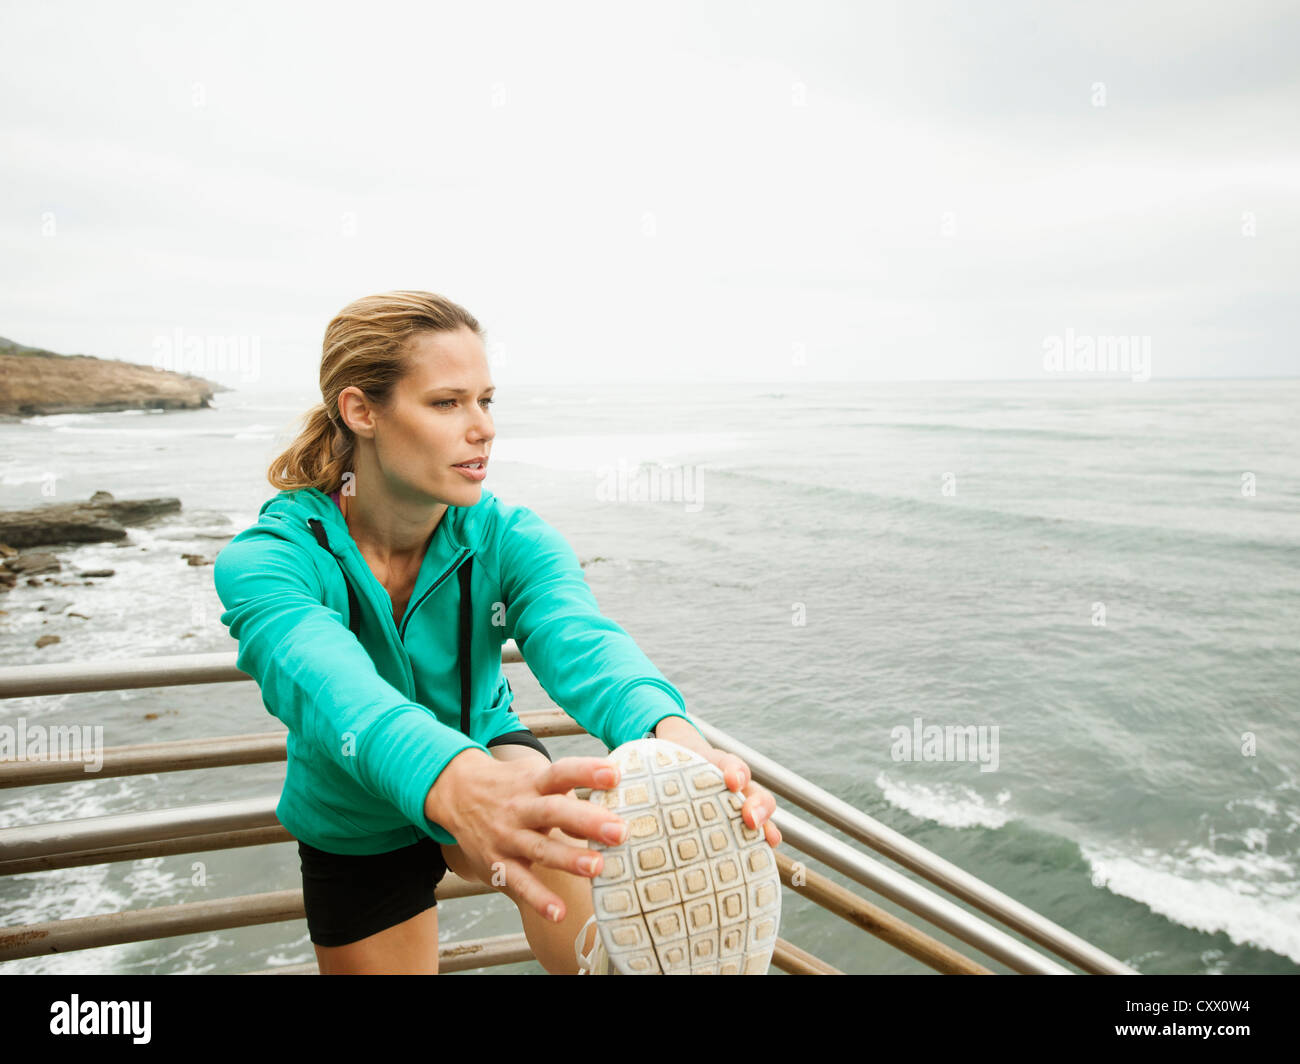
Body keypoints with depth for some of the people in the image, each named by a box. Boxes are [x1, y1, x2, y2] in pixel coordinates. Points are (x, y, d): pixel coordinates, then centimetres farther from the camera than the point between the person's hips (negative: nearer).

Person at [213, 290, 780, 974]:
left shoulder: (509, 539, -22)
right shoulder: (265, 560, -28)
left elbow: (578, 638, -42)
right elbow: (325, 682, -49)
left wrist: (670, 732, -66)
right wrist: (453, 781, -72)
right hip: (359, 837, 1)